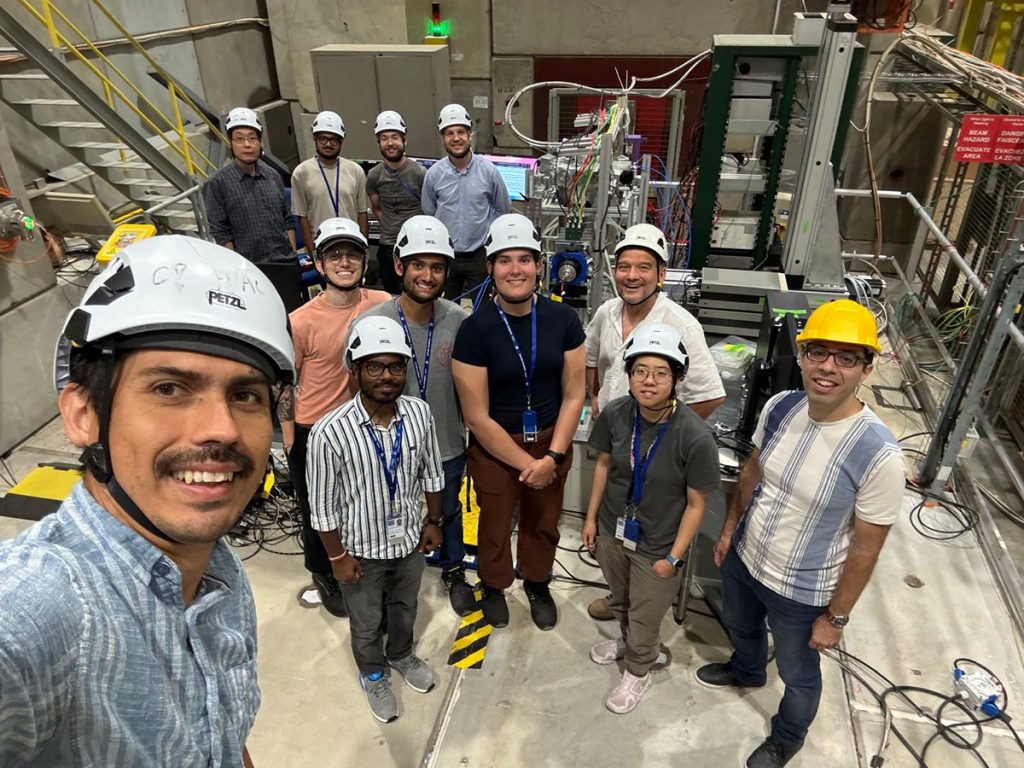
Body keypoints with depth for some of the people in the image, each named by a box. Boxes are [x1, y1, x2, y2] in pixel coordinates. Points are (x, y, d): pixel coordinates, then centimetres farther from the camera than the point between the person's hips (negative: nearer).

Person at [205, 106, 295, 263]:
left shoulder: (272, 176, 10)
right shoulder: (217, 184, -3)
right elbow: (220, 235, -4)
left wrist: (294, 255, 7)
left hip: (286, 262, 4)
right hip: (250, 268, -4)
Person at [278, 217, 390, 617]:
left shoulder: (383, 305, -10)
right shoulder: (301, 321, -18)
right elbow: (285, 387, -9)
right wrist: (290, 444, -4)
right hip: (312, 433, -2)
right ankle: (324, 577, 42)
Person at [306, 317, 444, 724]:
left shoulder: (419, 413, -18)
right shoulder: (329, 432, -30)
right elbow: (323, 503, -18)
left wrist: (434, 521, 7)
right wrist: (337, 556, -10)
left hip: (410, 539, 3)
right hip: (362, 549, -3)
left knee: (405, 607, 30)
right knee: (366, 622, 23)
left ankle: (402, 655, 60)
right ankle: (373, 674, 53)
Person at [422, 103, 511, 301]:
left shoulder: (488, 171, -6)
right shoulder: (434, 174, -3)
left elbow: (503, 208, 6)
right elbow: (428, 214, 9)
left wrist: (485, 230, 1)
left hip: (479, 255, -1)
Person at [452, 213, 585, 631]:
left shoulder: (563, 319, -9)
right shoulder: (475, 329, -19)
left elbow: (573, 395, -4)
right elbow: (478, 417, -17)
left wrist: (552, 457, -12)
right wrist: (526, 463, -15)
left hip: (552, 441, 3)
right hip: (494, 447, -2)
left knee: (543, 523, 22)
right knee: (495, 523, 19)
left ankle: (537, 583, 51)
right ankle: (493, 586, 49)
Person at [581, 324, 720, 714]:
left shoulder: (696, 437, -30)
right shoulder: (614, 414, -19)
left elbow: (696, 503, -17)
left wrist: (674, 557, -11)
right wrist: (591, 517, 6)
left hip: (657, 547, -4)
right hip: (613, 530, 4)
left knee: (645, 616, 21)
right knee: (620, 600, 30)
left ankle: (638, 671, 50)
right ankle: (625, 639, 62)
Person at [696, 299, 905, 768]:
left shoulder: (878, 455, -31)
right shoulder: (780, 407, -15)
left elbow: (865, 549, -19)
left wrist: (835, 617, -10)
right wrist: (729, 529, 11)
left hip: (801, 592, -5)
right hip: (743, 559, 5)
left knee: (798, 673, 24)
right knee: (740, 627, 34)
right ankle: (746, 672, 68)